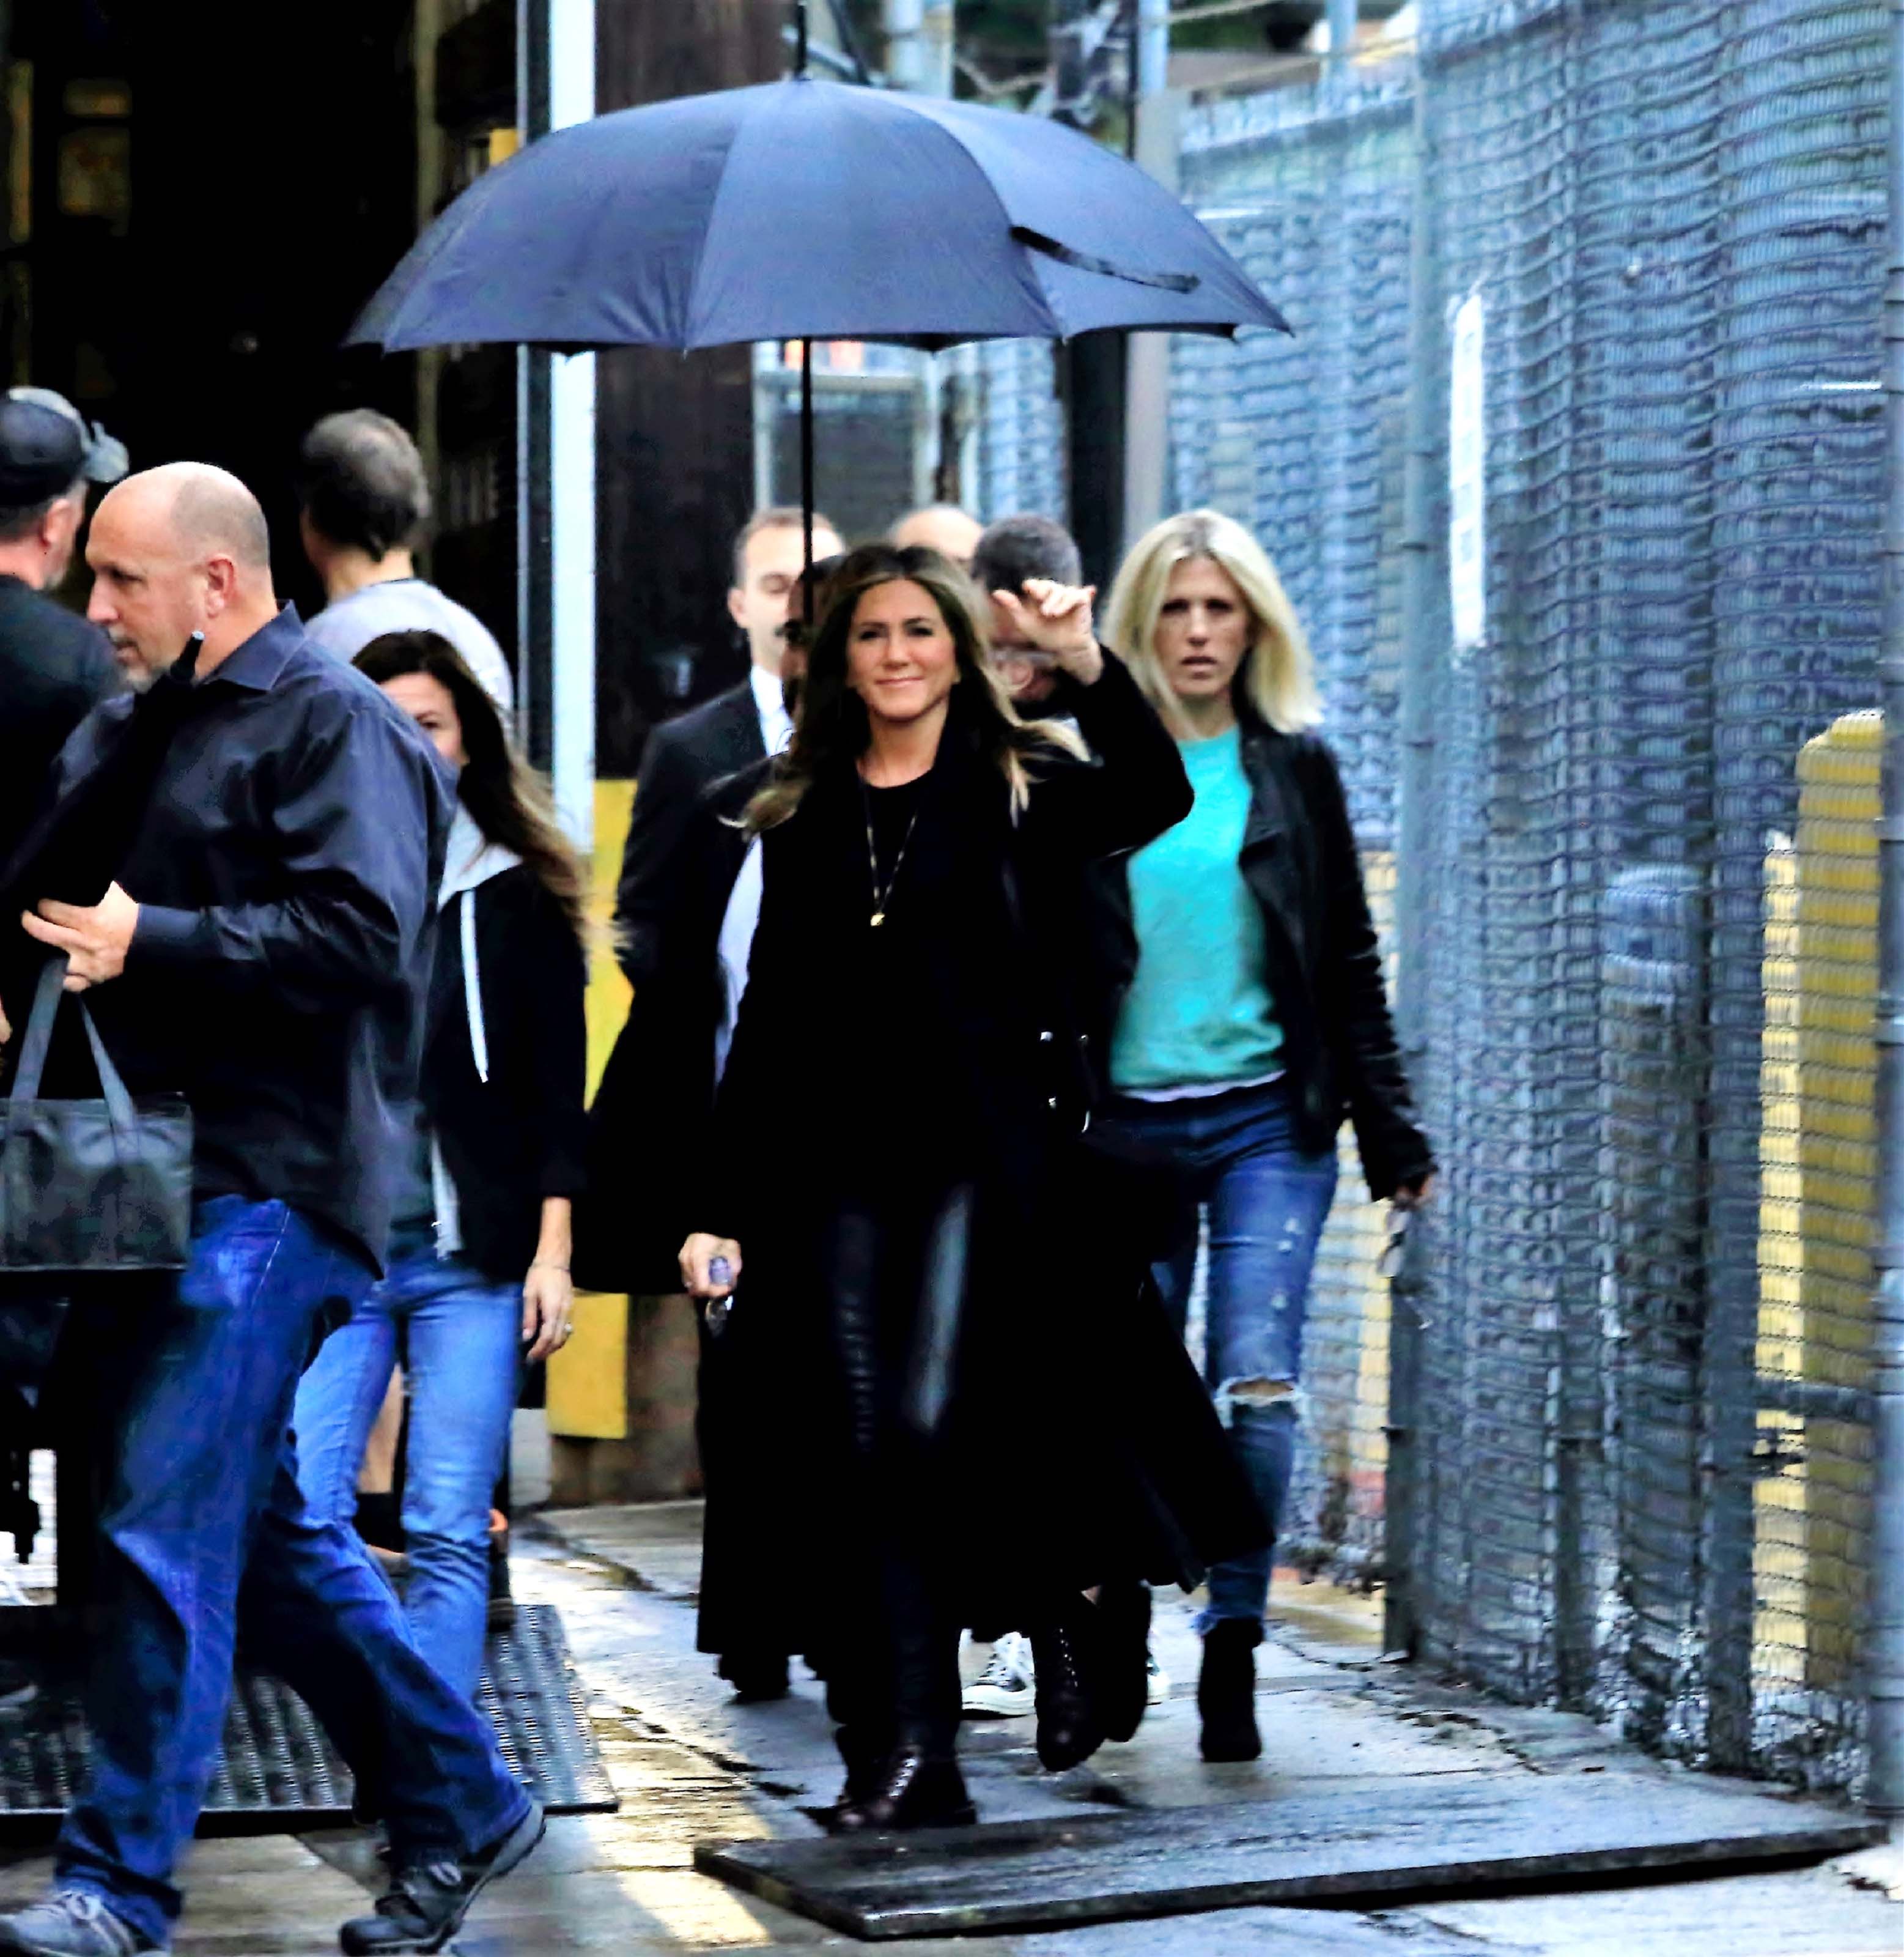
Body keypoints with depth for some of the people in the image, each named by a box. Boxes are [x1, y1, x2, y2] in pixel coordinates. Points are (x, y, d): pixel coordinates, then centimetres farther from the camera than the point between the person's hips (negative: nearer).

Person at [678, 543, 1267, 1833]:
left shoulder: (1016, 792, 5)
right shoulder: (803, 819, 14)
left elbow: (1154, 799, -16)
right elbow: (767, 1022, 14)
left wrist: (1086, 664, -29)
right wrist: (725, 1207, 10)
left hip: (978, 1167, -3)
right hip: (834, 1174, 4)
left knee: (927, 1428, -15)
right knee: (855, 1454, -2)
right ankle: (899, 1759, 0)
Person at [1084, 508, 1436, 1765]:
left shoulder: (1296, 769, 6)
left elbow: (1350, 961, 9)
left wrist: (1391, 1131, 6)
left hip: (1269, 1122, 0)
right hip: (1126, 1126, 0)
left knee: (1257, 1379, -14)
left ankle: (1233, 1647, -9)